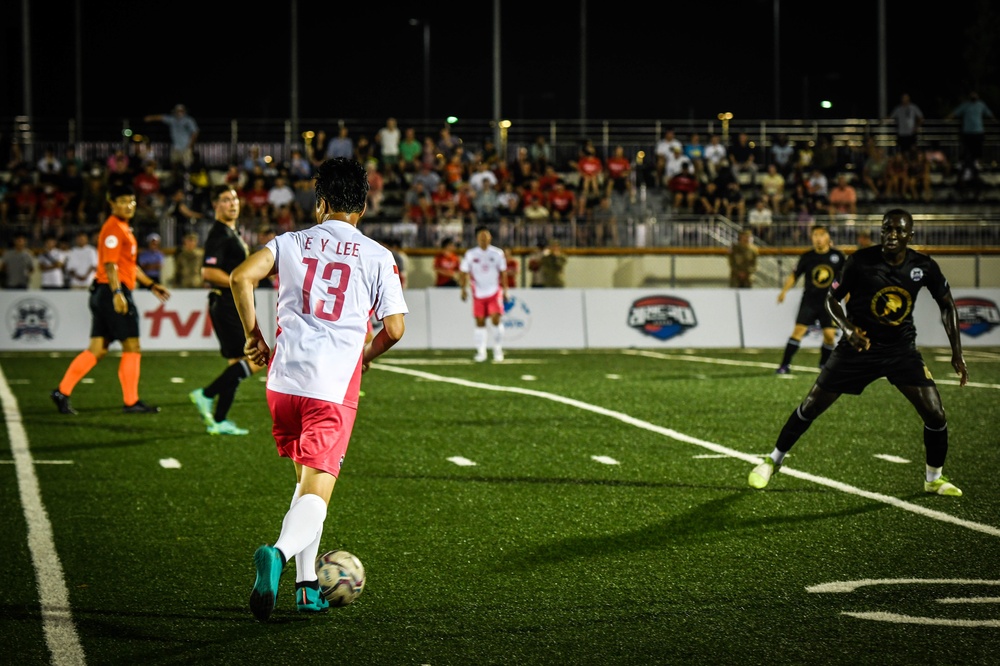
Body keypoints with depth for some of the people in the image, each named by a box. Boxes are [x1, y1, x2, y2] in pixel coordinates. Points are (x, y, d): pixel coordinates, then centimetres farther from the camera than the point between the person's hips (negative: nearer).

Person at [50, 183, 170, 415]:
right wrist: (117, 293, -26)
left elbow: (129, 265, 29)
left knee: (98, 349, 7)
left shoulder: (124, 228, 21)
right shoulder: (113, 228, -11)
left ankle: (62, 392, 5)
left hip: (104, 294, 10)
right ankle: (131, 402, 1)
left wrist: (151, 285, 27)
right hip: (113, 292, -10)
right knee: (132, 347, -4)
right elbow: (110, 264, -19)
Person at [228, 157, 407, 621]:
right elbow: (394, 328, 1)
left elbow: (241, 277, -4)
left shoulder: (291, 243, 10)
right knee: (316, 493, -6)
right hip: (335, 388, -3)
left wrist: (253, 336, 9)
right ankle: (279, 553, -36)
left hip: (284, 380, 3)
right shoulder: (377, 257, 5)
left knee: (307, 480, 22)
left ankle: (307, 584, 20)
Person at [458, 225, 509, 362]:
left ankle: (498, 351, 1)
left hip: (494, 292, -1)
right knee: (480, 322, 2)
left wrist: (505, 291, 6)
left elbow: (502, 273, 7)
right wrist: (463, 289, -10)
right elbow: (463, 272, 1)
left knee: (496, 319, -11)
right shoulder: (470, 254, -2)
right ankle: (481, 352, 10)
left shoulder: (497, 253, -1)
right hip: (478, 293, 1)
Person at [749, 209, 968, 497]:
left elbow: (947, 304, 6)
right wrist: (847, 328, -22)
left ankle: (934, 478, 16)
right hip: (859, 345, -1)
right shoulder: (862, 261, -16)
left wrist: (957, 352, 1)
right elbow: (832, 298, -4)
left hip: (901, 349, 2)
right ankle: (773, 460, 23)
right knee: (810, 407, 1)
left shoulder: (924, 267, -9)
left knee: (935, 415, -8)